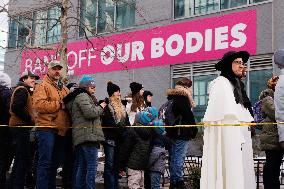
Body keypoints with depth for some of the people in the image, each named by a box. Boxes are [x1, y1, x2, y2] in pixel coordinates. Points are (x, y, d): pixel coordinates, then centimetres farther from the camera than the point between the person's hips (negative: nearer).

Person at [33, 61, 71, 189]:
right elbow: (39, 104, -17)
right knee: (45, 163, -6)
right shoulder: (43, 86, -2)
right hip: (46, 129, -7)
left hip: (61, 130, 7)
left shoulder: (64, 89, 20)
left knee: (55, 163, 14)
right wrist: (59, 105, -15)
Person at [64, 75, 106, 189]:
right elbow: (90, 113, -19)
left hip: (80, 137, 11)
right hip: (88, 135, -11)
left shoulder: (79, 97, 25)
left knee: (80, 167, 12)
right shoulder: (83, 96, -7)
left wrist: (99, 108, 14)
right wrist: (101, 107, -4)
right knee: (92, 166, -10)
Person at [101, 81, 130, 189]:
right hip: (110, 139, -7)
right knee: (110, 164, -4)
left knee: (117, 164, 11)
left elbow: (127, 122, 16)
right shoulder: (107, 106, -8)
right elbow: (110, 124, -16)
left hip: (120, 139, 7)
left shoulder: (122, 107, 17)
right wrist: (123, 129, -16)